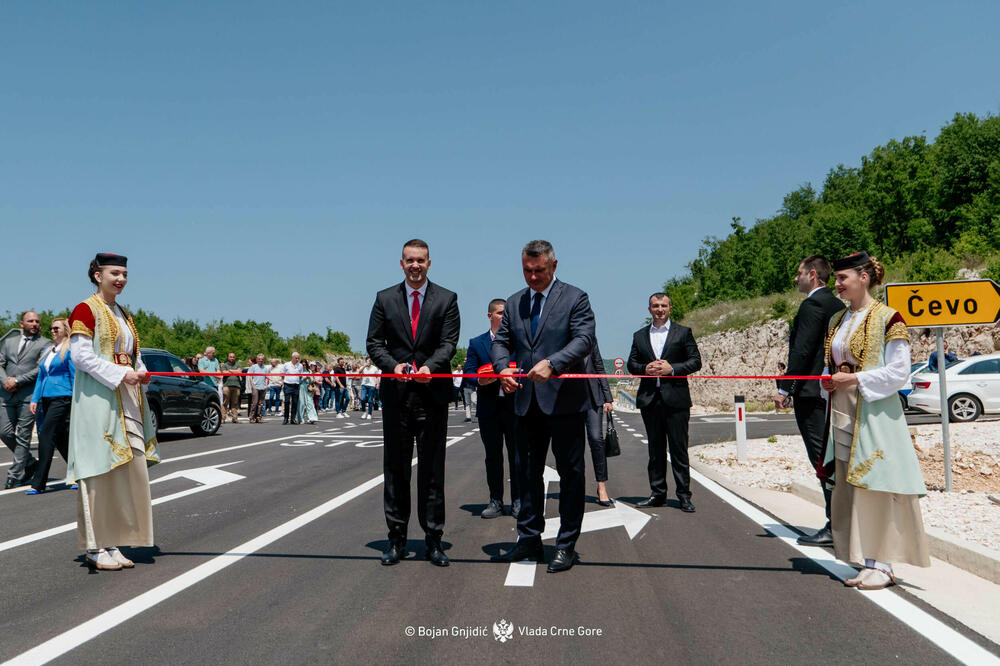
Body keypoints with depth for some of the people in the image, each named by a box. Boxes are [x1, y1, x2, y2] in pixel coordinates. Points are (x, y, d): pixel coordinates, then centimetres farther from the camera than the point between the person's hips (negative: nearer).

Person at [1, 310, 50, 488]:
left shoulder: (45, 343, 4)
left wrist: (17, 381, -13)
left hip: (29, 395, -5)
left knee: (23, 436, -4)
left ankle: (15, 476, 2)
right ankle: (30, 463, 23)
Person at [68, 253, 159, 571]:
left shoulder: (124, 315, 20)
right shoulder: (86, 310, -3)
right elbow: (80, 354, -12)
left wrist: (140, 372, 4)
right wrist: (119, 374, -18)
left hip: (127, 400, 8)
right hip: (98, 398, -8)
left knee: (130, 470, 5)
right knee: (100, 471, -7)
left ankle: (113, 542, 13)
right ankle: (95, 548, 1)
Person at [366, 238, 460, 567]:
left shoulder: (446, 299, 5)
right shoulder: (385, 299, 10)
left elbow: (449, 343, -3)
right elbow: (373, 342, 5)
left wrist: (429, 366, -22)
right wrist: (393, 365, -14)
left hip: (433, 394, -1)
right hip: (396, 393, 2)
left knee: (432, 468, 4)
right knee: (395, 467, 6)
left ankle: (433, 539, 13)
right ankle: (396, 538, 16)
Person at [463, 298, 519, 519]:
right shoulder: (476, 343, 11)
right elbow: (468, 372, 4)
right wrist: (479, 380, -17)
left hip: (514, 406, -1)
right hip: (488, 407, 1)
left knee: (517, 455, 2)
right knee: (493, 455, 6)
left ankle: (517, 501, 11)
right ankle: (495, 501, 15)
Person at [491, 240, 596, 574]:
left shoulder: (575, 298, -3)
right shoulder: (514, 303, 13)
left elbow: (585, 340, -14)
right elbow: (501, 341, 11)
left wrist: (551, 363, -28)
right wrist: (503, 368, -10)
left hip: (565, 399, -5)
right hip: (527, 401, 5)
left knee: (570, 473, 3)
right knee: (527, 472, 11)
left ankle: (566, 545, 14)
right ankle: (529, 540, 23)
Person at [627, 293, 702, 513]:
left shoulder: (683, 332, 6)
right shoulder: (639, 336, 15)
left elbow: (696, 361, 1)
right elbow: (632, 364, 13)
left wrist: (672, 368, -12)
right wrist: (645, 369, -8)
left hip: (675, 398, -3)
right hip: (649, 398, 3)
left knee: (679, 449, -2)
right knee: (655, 449, 8)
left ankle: (684, 495, 5)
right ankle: (657, 493, 15)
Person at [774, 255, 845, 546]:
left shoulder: (812, 304, -12)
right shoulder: (838, 305, 16)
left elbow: (802, 350, -19)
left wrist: (785, 388, -17)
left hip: (811, 392, -10)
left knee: (823, 460, -6)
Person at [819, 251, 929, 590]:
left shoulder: (887, 318, -7)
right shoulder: (837, 321, 15)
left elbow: (899, 372, -11)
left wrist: (855, 379, -16)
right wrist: (828, 379, 4)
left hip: (875, 414, -7)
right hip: (842, 415, 7)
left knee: (875, 489, -6)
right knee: (849, 490, 7)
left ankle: (882, 565, 4)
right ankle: (869, 562, 16)